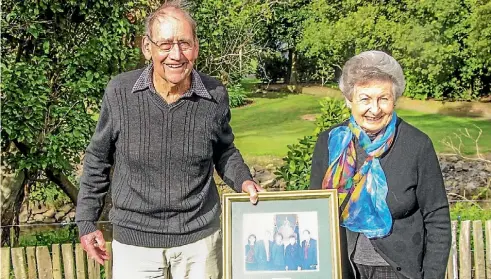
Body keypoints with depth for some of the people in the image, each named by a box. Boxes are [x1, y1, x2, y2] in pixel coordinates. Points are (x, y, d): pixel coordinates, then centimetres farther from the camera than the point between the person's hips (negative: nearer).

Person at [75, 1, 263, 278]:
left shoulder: (215, 95, -9)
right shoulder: (119, 92, -12)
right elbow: (98, 160, 1)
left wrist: (243, 180, -9)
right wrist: (87, 222, 4)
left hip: (200, 237, 1)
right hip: (134, 239, -1)